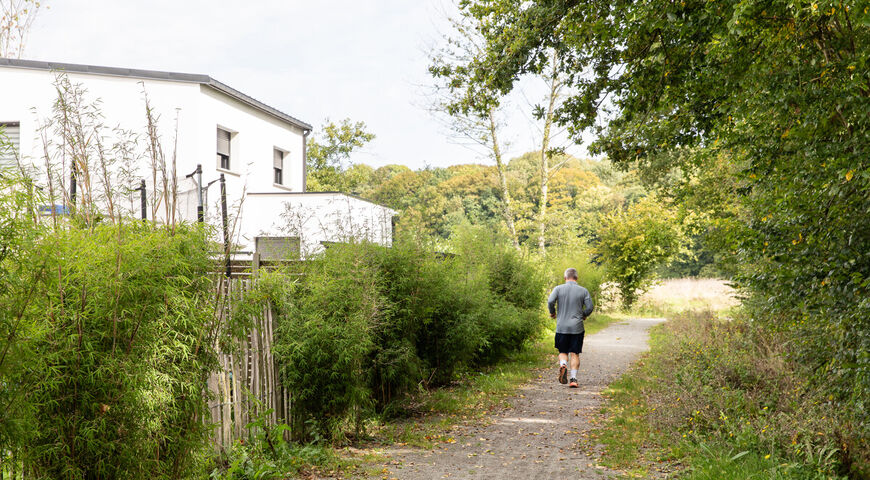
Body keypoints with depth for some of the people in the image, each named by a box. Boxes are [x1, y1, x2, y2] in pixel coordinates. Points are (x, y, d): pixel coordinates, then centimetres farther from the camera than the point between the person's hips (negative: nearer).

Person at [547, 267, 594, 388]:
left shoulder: (558, 288, 0)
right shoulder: (583, 291, 2)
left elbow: (550, 301, -11)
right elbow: (590, 307, -2)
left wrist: (552, 313, 7)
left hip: (562, 327, 0)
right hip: (577, 327, 0)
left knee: (563, 352, 12)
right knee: (575, 354, 5)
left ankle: (563, 365, -18)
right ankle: (573, 379, -3)